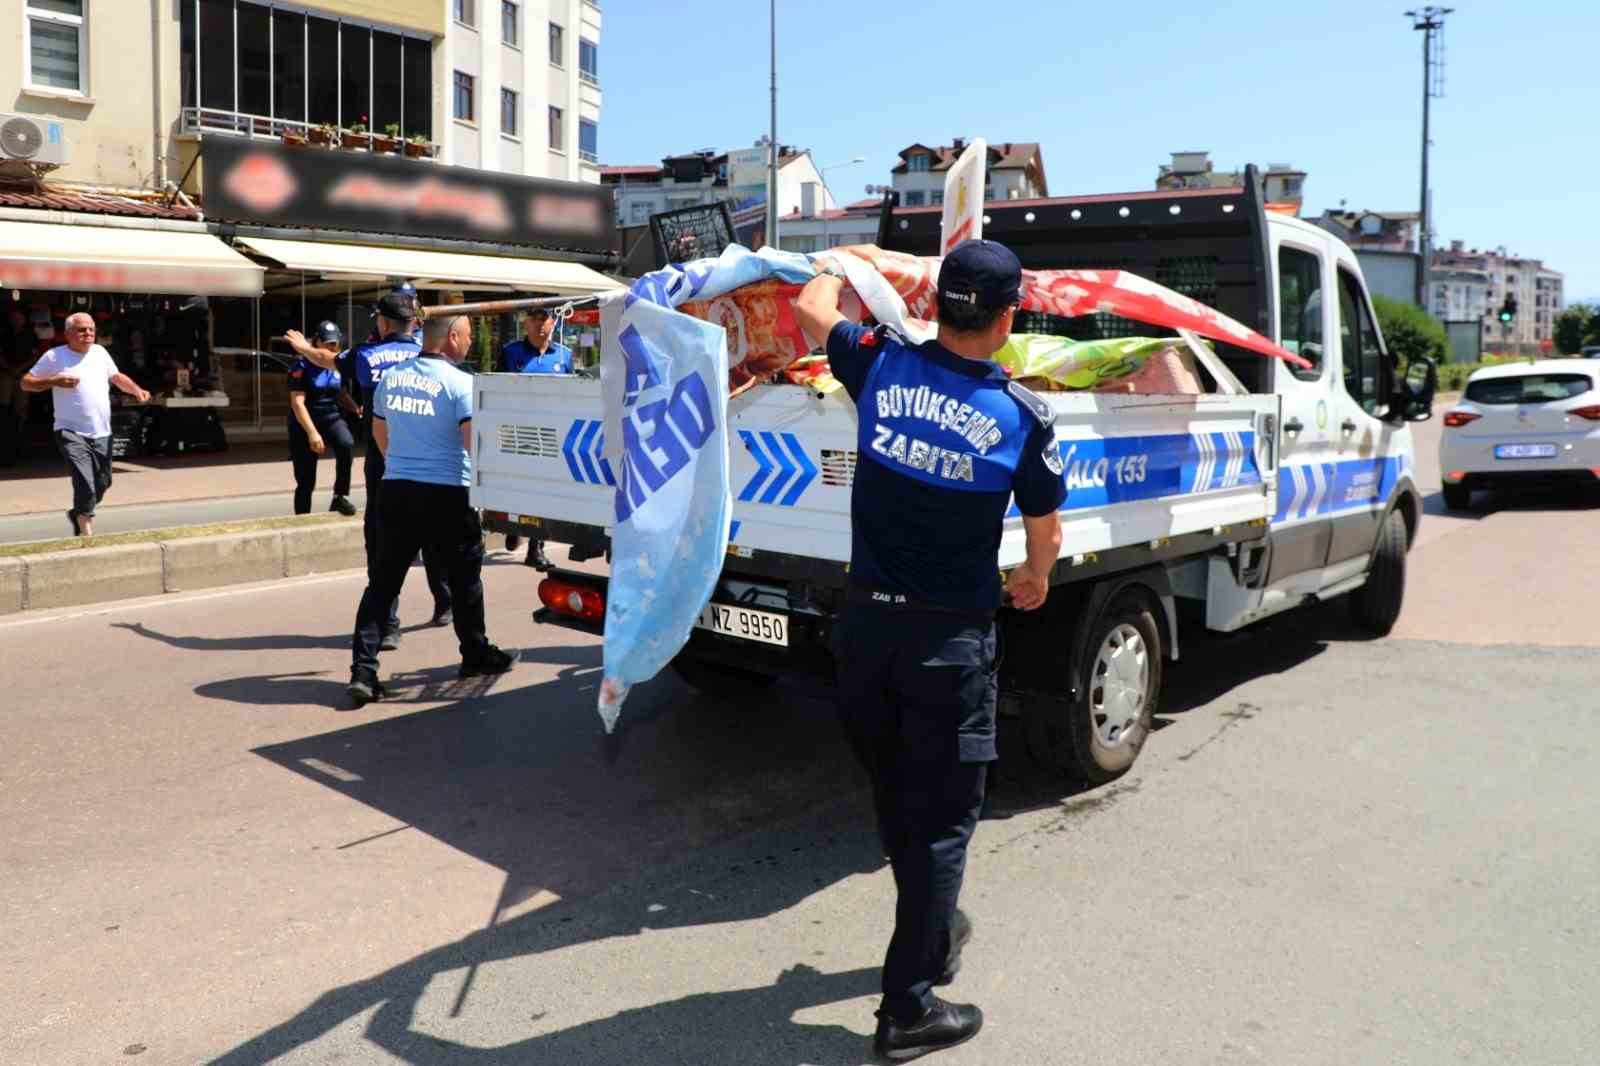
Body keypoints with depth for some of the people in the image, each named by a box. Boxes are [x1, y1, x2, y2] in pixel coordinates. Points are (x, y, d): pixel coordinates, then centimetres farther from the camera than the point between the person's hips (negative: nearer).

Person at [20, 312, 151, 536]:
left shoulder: (100, 352, 11)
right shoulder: (54, 356, -3)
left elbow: (117, 377, 24)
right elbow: (26, 382, 1)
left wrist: (136, 390, 6)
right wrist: (55, 381, -16)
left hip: (102, 434, 6)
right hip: (72, 433, -5)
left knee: (102, 484, 14)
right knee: (85, 484, -18)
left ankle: (78, 514, 40)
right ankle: (87, 533, -10)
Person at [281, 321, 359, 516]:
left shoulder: (337, 365, 4)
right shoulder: (302, 365, -12)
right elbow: (297, 403, -17)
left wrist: (356, 408, -4)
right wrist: (312, 432, -25)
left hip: (331, 417, 4)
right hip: (305, 422, -4)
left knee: (347, 444, -31)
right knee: (306, 482, 0)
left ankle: (340, 496, -19)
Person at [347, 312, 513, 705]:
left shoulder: (391, 378, 9)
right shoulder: (460, 382, -10)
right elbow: (473, 443, -18)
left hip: (396, 490, 5)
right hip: (446, 494, -5)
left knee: (383, 581, 7)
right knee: (464, 577, 13)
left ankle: (363, 670, 1)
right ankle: (476, 654, 28)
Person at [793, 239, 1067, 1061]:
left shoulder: (882, 366, -4)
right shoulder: (1023, 415, -9)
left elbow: (810, 308, 16)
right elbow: (1045, 531, 5)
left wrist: (835, 264, 38)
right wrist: (1035, 579, 28)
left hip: (866, 621, 4)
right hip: (951, 636, -4)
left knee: (895, 797, 21)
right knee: (942, 815, 8)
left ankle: (932, 935, 44)